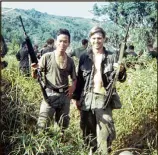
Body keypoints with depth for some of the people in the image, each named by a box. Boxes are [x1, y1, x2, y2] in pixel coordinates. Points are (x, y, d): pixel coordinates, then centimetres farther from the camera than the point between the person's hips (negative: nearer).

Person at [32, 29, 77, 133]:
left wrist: (73, 86, -2)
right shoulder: (47, 57, -4)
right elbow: (35, 76, -2)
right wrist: (34, 70, -23)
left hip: (65, 96, 4)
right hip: (50, 95, -3)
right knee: (42, 126, -9)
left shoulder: (70, 61, 6)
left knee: (63, 127, 14)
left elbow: (74, 78, 19)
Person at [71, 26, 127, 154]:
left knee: (105, 128, -7)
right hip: (87, 98, 3)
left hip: (104, 98, -2)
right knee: (88, 128, 12)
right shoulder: (84, 57, 6)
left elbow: (121, 79, 0)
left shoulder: (111, 57, 1)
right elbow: (79, 79, 10)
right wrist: (76, 97, 7)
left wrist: (121, 71, -22)